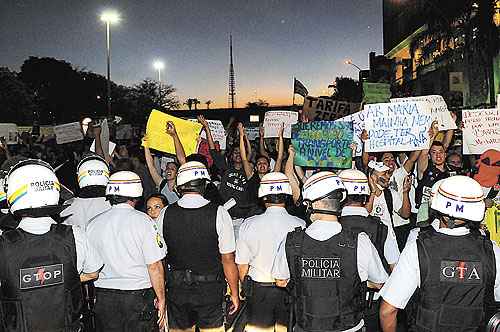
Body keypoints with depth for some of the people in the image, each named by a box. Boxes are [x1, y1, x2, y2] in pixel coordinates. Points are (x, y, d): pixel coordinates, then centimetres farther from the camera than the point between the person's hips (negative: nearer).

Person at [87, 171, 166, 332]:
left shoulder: (93, 224, 0)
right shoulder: (142, 220, -11)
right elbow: (154, 266, -11)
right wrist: (161, 299, -2)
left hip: (103, 298, 4)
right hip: (139, 296, -3)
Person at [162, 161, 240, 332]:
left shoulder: (166, 214, -5)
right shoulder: (219, 213, -14)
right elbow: (228, 260, -11)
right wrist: (234, 293, 2)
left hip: (176, 288, 3)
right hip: (210, 290, -2)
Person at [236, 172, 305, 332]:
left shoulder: (249, 224, -12)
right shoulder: (300, 225, -13)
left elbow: (242, 266, -4)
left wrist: (247, 289, 13)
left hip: (259, 290, 0)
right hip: (291, 291, 0)